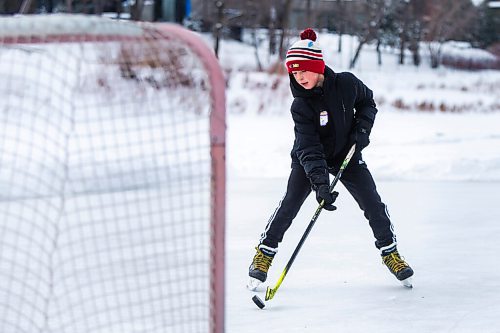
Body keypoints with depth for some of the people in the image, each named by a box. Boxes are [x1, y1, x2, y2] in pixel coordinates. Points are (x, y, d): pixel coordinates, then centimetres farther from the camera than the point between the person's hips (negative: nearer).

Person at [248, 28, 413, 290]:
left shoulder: (346, 84, -20)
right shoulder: (301, 105, -25)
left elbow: (367, 102, 3)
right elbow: (309, 148, -30)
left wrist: (362, 128, -13)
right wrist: (320, 184, -40)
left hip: (347, 154, 2)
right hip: (308, 160, -2)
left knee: (372, 203, -2)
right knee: (291, 202, -15)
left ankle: (390, 253, 16)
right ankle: (264, 253, -2)